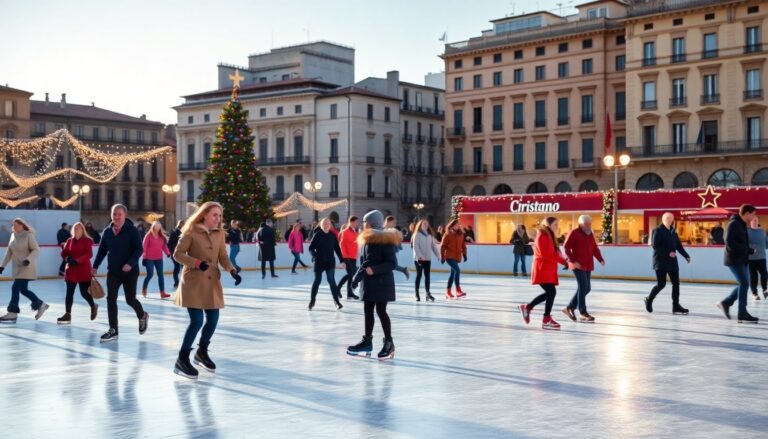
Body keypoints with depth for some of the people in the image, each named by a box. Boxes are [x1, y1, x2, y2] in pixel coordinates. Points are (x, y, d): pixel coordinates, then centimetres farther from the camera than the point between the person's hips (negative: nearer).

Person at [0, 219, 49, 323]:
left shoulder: (29, 235, -12)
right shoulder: (13, 236, 9)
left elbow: (36, 250, -14)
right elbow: (9, 252, 13)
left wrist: (28, 259, -29)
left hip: (26, 267, -8)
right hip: (18, 268, 8)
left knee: (15, 288, -11)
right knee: (23, 289, 11)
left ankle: (12, 314, -5)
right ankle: (40, 305, 27)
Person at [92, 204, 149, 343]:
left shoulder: (132, 231, -11)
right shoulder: (107, 232, 4)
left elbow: (138, 250, -15)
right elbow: (102, 250, 13)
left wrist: (130, 263, -28)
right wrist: (95, 266, 9)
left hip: (130, 271, -4)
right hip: (113, 271, 4)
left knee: (130, 299, 4)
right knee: (111, 299, -3)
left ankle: (143, 316, 35)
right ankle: (113, 330, 3)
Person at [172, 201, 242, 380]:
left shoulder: (219, 234, 6)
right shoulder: (191, 232, -9)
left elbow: (223, 257, 6)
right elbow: (177, 254, -10)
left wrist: (233, 271, -12)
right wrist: (196, 262, -24)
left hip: (212, 282, 6)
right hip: (193, 282, -6)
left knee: (213, 320, 8)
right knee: (197, 321, -12)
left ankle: (201, 353, 33)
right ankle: (182, 360, 2)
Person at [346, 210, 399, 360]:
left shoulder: (385, 240, -16)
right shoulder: (368, 240, 10)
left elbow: (392, 263, -18)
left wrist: (374, 269, -25)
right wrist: (356, 277, 14)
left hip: (382, 282, -8)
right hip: (368, 282, 8)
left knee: (381, 311, -5)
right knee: (368, 310, 11)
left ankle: (389, 343, 5)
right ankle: (367, 341, 20)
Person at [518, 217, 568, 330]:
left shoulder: (550, 236, 17)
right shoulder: (542, 236, -12)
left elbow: (554, 253, 13)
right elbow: (545, 254, -21)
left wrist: (562, 260, -5)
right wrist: (562, 260, -18)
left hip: (549, 269, 10)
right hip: (543, 269, -10)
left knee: (549, 293, 11)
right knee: (551, 292, -11)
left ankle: (527, 307, 23)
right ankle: (547, 320, -4)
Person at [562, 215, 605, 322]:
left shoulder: (590, 234, 14)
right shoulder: (574, 233, -9)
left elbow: (595, 248, 16)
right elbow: (566, 248, -12)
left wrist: (600, 259, 0)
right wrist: (573, 261, -20)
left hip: (588, 266, 8)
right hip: (578, 265, -8)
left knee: (586, 288, 9)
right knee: (583, 287, -9)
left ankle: (570, 308, 20)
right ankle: (583, 313, -2)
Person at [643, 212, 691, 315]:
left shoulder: (672, 231, 13)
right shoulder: (658, 231, -10)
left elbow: (678, 245, 16)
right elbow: (655, 246, -17)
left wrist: (686, 255, 5)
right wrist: (668, 253, -23)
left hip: (672, 261, 7)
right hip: (661, 262, -7)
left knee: (676, 282, 2)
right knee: (661, 284, -6)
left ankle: (676, 306, 6)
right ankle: (649, 300, 17)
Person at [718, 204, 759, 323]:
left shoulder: (742, 225, 16)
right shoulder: (733, 224, -14)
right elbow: (729, 242, -22)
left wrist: (751, 250, 5)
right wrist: (745, 249, -19)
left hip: (741, 260, 10)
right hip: (734, 259, -10)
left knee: (744, 284, 11)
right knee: (744, 283, -9)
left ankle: (726, 303, 22)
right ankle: (742, 314, -4)